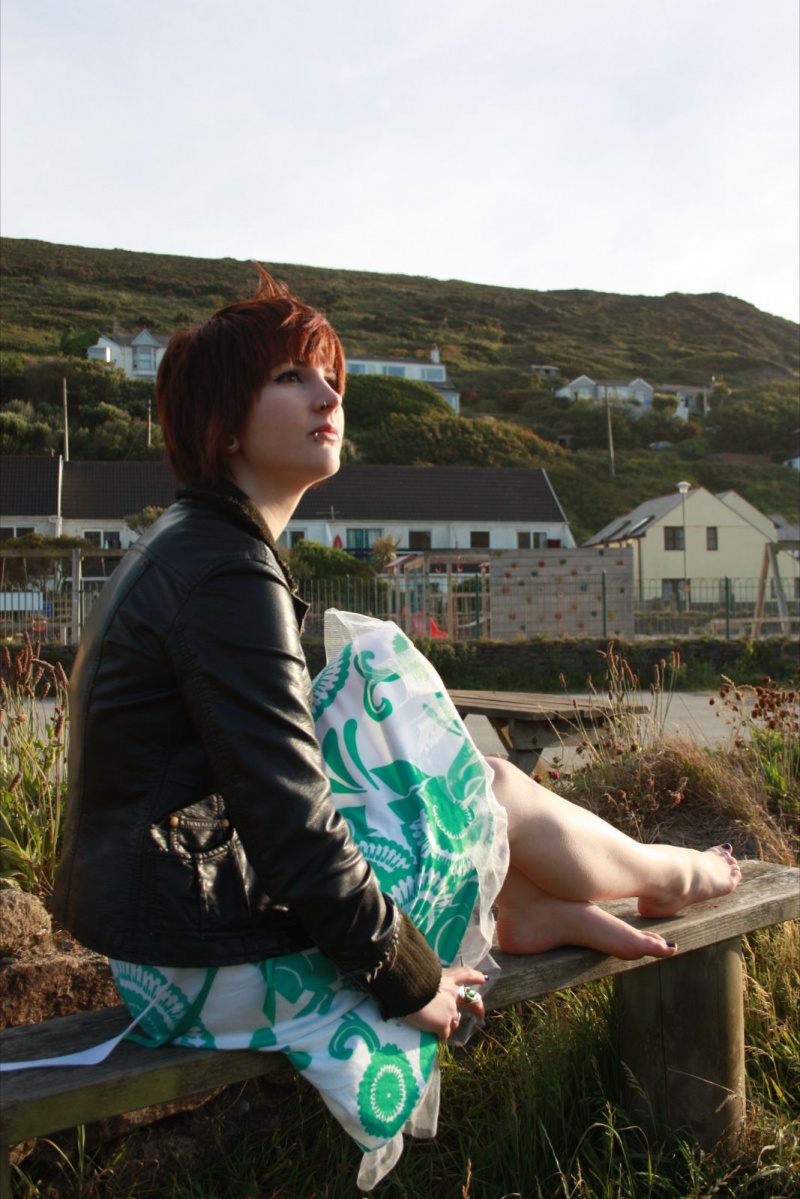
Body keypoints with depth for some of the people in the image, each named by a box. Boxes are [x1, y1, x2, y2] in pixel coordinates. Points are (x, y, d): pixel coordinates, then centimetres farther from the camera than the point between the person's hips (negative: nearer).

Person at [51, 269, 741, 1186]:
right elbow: (287, 820, -24)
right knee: (492, 797, 4)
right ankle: (660, 876, 30)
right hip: (207, 952, -9)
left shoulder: (180, 547, 10)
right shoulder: (229, 575, -23)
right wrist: (407, 973, -11)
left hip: (148, 897, 9)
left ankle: (530, 910, 29)